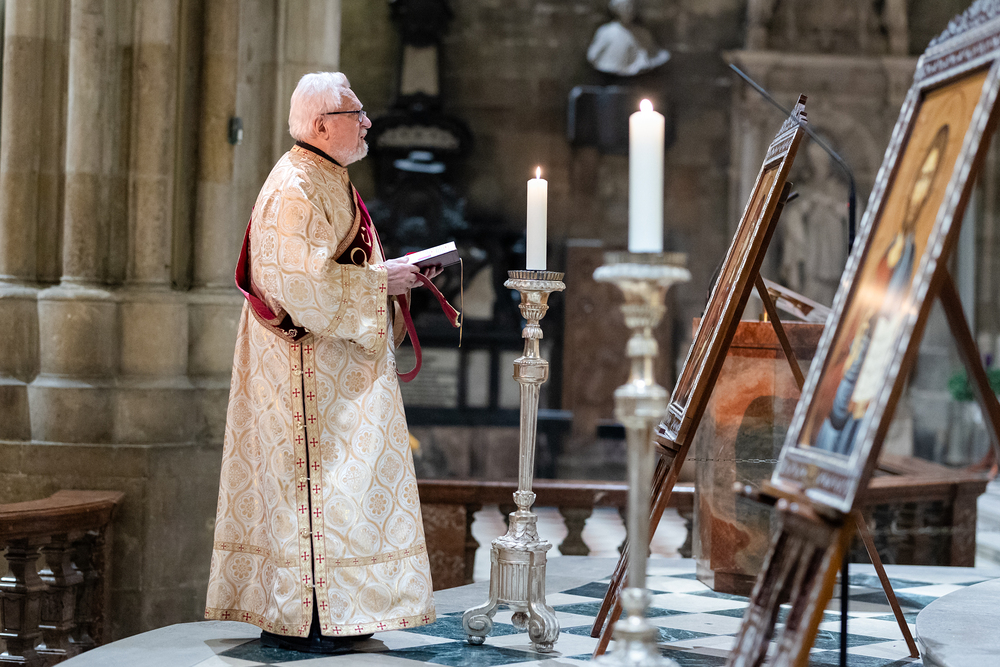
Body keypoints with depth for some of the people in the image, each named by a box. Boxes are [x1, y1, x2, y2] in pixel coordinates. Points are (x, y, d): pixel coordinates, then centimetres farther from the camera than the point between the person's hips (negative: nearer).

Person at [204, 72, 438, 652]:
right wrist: (380, 281, -17)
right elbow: (302, 282, -24)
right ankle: (296, 618, -1)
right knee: (313, 476, -7)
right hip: (310, 366, -11)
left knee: (338, 481, 11)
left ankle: (330, 611, 17)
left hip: (341, 367, 11)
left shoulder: (330, 183, 17)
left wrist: (392, 274, 11)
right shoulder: (295, 189, -16)